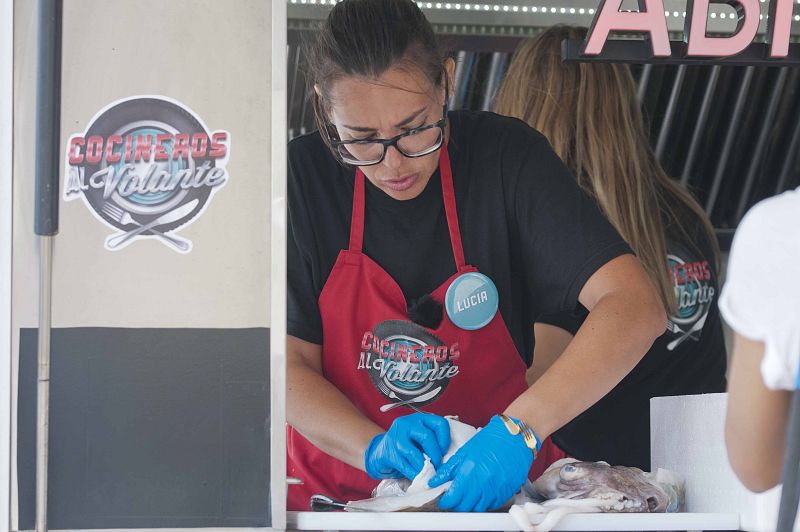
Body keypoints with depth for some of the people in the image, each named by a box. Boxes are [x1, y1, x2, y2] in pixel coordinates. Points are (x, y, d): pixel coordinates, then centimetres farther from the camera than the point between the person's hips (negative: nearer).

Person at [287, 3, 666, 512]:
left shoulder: (506, 158, -8)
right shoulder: (303, 176, -5)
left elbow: (636, 308, -17)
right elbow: (288, 364, -3)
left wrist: (518, 430, -30)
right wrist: (376, 448, -22)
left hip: (493, 487, -1)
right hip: (335, 487, 1)